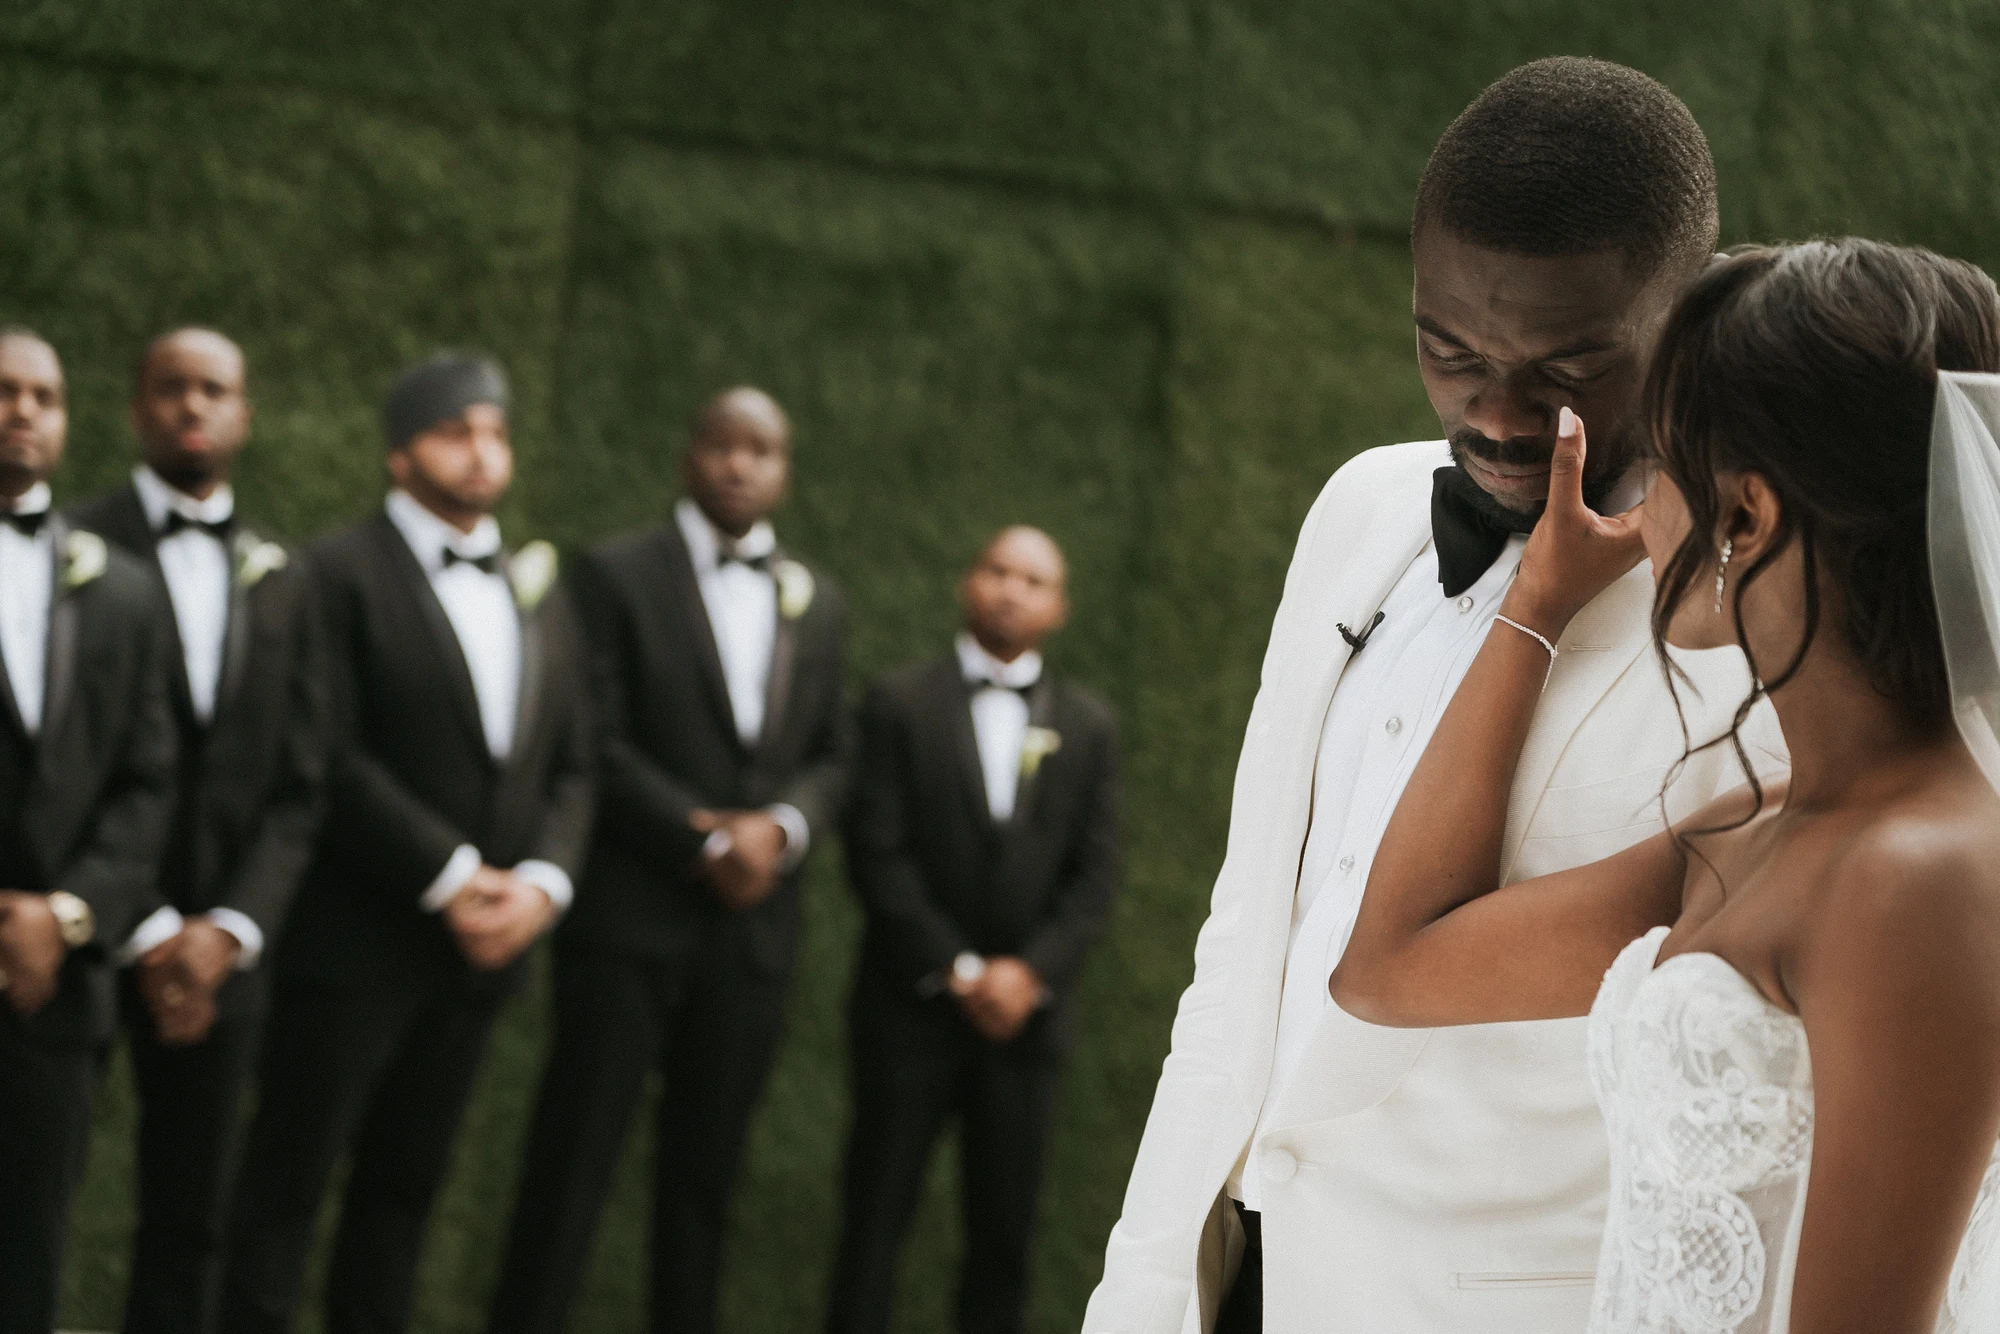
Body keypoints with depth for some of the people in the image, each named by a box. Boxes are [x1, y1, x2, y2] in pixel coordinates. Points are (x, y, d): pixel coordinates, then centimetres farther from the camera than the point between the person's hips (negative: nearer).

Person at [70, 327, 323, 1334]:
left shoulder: (278, 579, 12)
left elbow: (295, 786, 9)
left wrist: (229, 930, -6)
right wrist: (143, 934, -12)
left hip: (217, 945, 4)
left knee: (189, 1214, 8)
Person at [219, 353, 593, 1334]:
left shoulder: (539, 592, 15)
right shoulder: (339, 575, -6)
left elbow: (570, 767, 12)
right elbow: (333, 760, -14)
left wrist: (540, 882, -6)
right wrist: (452, 879, -16)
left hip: (480, 946, 6)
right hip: (355, 939, -6)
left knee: (404, 1182, 10)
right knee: (288, 1180, -2)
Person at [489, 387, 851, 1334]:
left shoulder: (818, 603, 14)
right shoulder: (616, 576, 0)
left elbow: (830, 757, 14)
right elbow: (597, 744, -8)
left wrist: (781, 826, -7)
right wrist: (704, 840, -14)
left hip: (752, 926, 4)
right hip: (631, 912, -4)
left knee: (704, 1173, 7)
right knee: (574, 1161, -4)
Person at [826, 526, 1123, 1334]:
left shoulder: (1088, 726, 10)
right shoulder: (902, 704, 2)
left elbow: (1095, 874, 4)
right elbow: (877, 853, -5)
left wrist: (1031, 971, -11)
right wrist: (958, 968, -12)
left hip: (1028, 1011, 2)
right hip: (913, 1003, -2)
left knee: (1004, 1233, 3)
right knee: (875, 1219, -1)